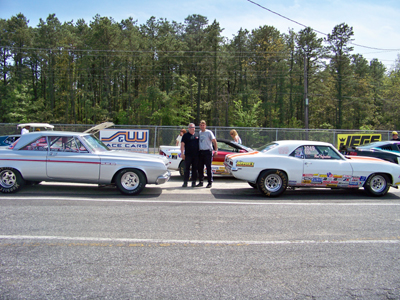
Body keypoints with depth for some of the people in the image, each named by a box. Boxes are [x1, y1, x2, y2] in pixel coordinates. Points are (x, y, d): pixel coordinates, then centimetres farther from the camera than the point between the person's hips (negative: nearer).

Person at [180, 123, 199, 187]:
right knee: (187, 168, 0)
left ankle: (194, 182, 13)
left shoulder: (197, 135, 14)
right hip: (188, 155, -3)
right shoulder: (185, 135, 3)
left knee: (195, 169, 5)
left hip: (196, 155, 3)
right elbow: (182, 144, -1)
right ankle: (185, 182, 5)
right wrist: (182, 153, -9)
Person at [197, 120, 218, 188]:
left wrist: (216, 150, -14)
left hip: (207, 152, -6)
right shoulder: (199, 133, 14)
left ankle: (210, 182, 2)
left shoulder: (209, 132, -3)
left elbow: (214, 141, -6)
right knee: (200, 167, 8)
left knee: (208, 168, -4)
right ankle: (201, 182, 18)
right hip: (200, 152, 6)